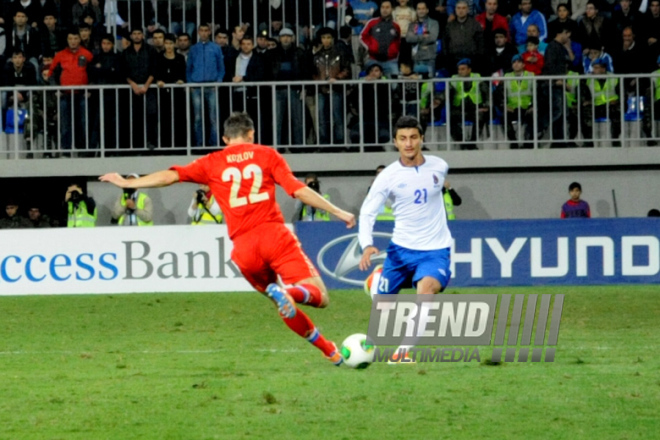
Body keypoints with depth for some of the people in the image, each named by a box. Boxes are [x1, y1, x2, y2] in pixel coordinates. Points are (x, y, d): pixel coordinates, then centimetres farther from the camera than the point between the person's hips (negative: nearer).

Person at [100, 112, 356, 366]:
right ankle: (292, 293, -39)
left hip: (243, 245, 2)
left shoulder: (212, 164, 15)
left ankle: (327, 348, 13)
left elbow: (170, 176, 8)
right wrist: (337, 212, 9)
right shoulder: (266, 155, 12)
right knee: (318, 296, -7)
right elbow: (299, 190, 4)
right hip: (274, 233, -2)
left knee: (283, 305, 21)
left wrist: (127, 183, 18)